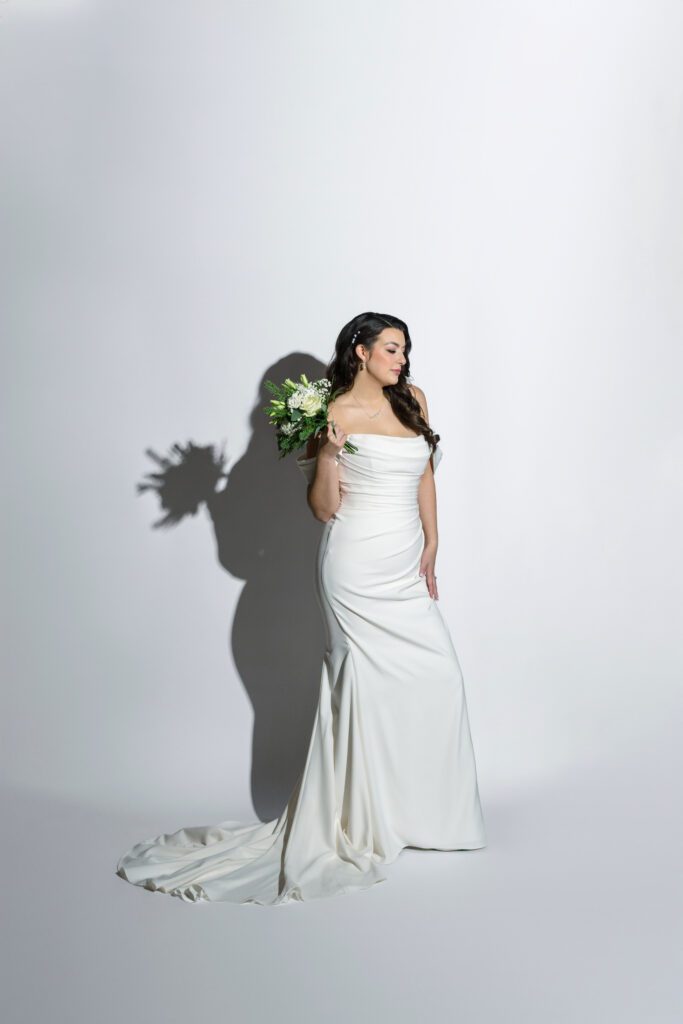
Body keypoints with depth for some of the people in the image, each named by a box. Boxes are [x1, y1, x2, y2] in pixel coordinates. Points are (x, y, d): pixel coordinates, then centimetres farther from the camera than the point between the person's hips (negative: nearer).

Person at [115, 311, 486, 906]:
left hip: (406, 566, 7)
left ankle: (414, 809, 21)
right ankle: (363, 819, 13)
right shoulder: (336, 414, -6)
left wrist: (431, 545, 13)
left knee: (439, 679, 4)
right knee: (370, 684, -2)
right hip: (358, 564, -6)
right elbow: (323, 508, -6)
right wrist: (327, 451, -21)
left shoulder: (412, 400, 11)